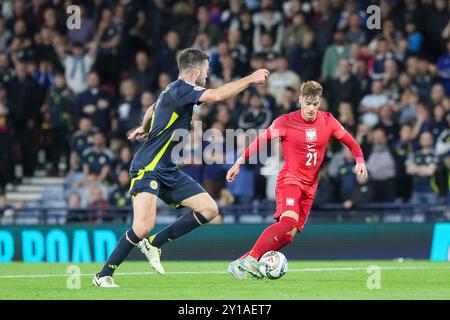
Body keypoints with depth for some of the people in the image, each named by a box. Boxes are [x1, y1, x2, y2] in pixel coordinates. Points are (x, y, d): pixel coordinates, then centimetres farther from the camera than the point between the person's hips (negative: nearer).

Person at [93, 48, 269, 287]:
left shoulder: (174, 90, 15)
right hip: (148, 168, -10)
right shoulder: (180, 89, -15)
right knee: (144, 226, -22)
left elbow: (152, 110, 36)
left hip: (168, 172, 10)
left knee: (209, 209, 1)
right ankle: (103, 276, -8)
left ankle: (154, 244, 8)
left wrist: (144, 128, 54)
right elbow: (217, 95, -28)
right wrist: (250, 79, -20)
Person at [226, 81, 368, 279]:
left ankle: (244, 263, 0)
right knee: (289, 220, -31)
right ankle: (250, 259, -32)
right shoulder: (285, 122, -8)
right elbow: (260, 141, 2)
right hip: (290, 179, -5)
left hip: (310, 186, 5)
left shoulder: (328, 121, 1)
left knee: (289, 234, -6)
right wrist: (238, 163, -1)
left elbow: (350, 142, 13)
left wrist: (360, 162, -4)